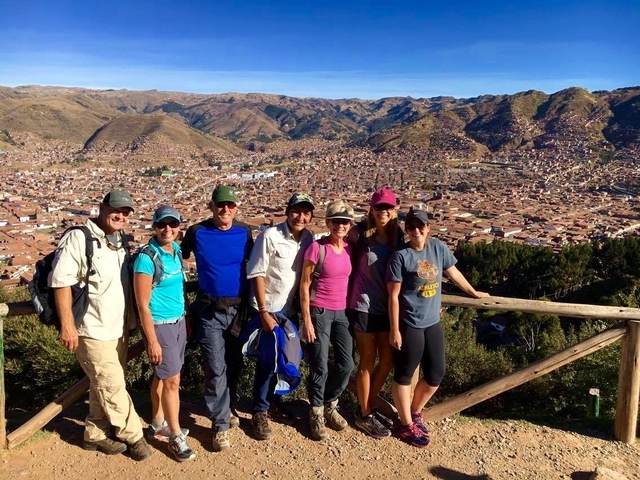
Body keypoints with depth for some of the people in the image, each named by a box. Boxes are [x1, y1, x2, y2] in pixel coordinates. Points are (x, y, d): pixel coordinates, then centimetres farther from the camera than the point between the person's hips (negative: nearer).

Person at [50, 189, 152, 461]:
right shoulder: (79, 238, -16)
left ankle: (95, 434, 32)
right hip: (93, 330, -8)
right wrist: (67, 325, -22)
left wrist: (130, 319, 20)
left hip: (119, 328, 8)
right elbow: (61, 281, -20)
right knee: (113, 387, 0)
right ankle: (133, 435, 16)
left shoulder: (121, 241, 9)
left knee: (104, 386, 17)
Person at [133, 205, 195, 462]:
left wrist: (183, 318, 14)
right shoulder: (147, 258, -20)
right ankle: (176, 436, 16)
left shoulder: (176, 249, 2)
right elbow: (143, 304, -18)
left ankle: (158, 424, 34)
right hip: (160, 325, -7)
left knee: (162, 376, 19)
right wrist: (152, 341, -17)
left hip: (179, 321, 7)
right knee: (172, 380, 1)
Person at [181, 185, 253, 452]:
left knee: (234, 364, 14)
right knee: (216, 368, -3)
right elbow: (180, 260, 6)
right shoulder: (197, 232, -7)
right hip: (209, 310, -3)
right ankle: (220, 425, 9)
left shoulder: (244, 233, -1)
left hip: (239, 308, 3)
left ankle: (224, 408, 36)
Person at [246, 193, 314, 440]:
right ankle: (260, 412, 18)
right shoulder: (270, 236, -17)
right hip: (269, 309, -5)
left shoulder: (308, 238, -1)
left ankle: (274, 398, 39)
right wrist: (264, 312, -17)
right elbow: (257, 275, -15)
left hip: (292, 309, 5)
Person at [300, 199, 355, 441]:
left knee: (346, 364, 9)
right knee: (320, 367, 2)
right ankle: (316, 413, 23)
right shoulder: (317, 248, -13)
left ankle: (330, 405, 33)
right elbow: (304, 285, -10)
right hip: (319, 312, -6)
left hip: (342, 313, 6)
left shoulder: (350, 249, 4)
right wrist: (307, 319, -13)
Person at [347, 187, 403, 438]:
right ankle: (364, 415, 24)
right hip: (364, 307, -5)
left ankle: (366, 406, 32)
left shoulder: (398, 236, 1)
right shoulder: (360, 234, -12)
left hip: (388, 307, 5)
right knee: (368, 362, 6)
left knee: (388, 360, 11)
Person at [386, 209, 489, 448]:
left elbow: (453, 272, 18)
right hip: (409, 325, -6)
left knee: (436, 373, 14)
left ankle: (415, 412, 36)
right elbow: (393, 296, -13)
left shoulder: (438, 247, 1)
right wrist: (395, 330, -13)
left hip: (432, 323, 6)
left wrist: (473, 292, 30)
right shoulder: (401, 256, -14)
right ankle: (406, 425, 24)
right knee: (404, 375, 7)